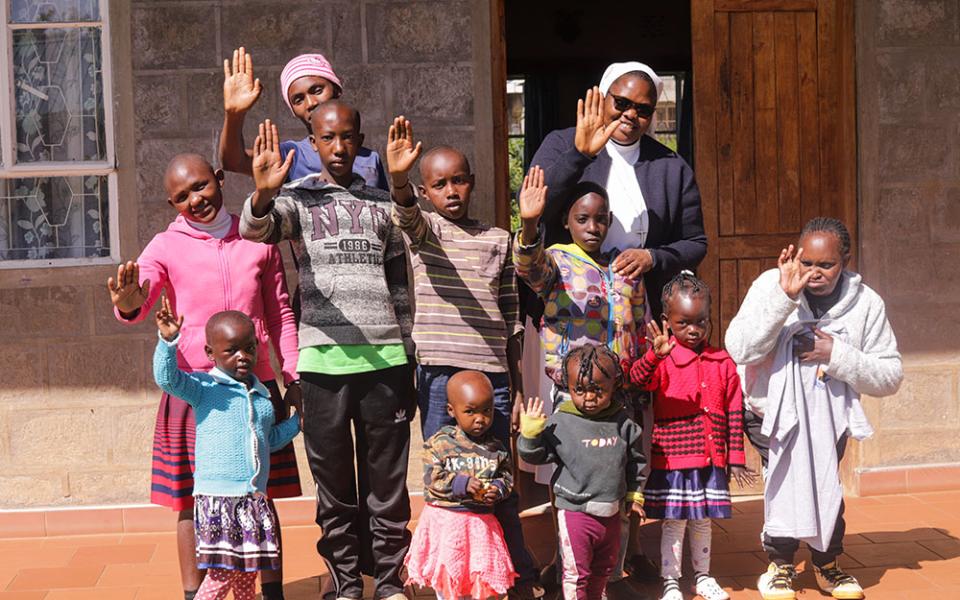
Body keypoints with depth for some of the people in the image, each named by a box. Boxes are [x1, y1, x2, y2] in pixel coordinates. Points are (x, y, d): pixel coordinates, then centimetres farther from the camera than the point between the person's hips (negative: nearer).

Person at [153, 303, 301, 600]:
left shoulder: (262, 395, 16)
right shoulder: (204, 388, -2)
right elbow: (167, 378, -20)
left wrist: (298, 421, 21)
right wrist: (169, 341, -33)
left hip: (256, 500, 6)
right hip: (218, 497, -6)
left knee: (247, 571, 11)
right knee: (223, 570, -10)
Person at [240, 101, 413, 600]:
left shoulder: (382, 204, 15)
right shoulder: (296, 199, 8)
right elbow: (255, 230, -14)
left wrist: (408, 359, 14)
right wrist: (263, 194, -37)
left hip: (385, 356, 2)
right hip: (324, 358, -1)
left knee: (387, 480, 5)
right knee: (334, 480, 5)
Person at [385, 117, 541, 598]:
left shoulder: (498, 240, 11)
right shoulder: (424, 229, 4)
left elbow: (511, 318, 13)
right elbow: (406, 215, -22)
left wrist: (518, 386, 11)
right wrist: (397, 178, -44)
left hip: (492, 375, 2)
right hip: (439, 373, -2)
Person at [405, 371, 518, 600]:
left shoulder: (496, 449, 1)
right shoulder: (440, 442, -7)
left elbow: (507, 476, 6)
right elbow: (432, 477, -13)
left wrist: (498, 490, -16)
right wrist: (462, 485, -23)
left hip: (480, 522, 2)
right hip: (445, 520, -2)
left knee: (479, 577, 8)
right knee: (446, 576, 8)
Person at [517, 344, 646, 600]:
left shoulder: (623, 423, -2)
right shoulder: (561, 424, -12)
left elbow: (635, 461, 11)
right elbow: (535, 455, -8)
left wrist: (635, 494, 15)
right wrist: (530, 434, -25)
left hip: (611, 513, 4)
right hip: (575, 512, -4)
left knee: (603, 568, 22)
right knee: (576, 573, 2)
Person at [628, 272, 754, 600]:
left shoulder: (723, 363, 4)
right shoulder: (662, 359, -6)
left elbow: (734, 412, 8)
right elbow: (638, 378, -27)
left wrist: (735, 458, 7)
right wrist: (654, 355, -47)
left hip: (711, 460, 3)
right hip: (672, 459, -3)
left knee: (703, 521, 15)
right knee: (673, 522, 3)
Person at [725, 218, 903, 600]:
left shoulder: (866, 303, -11)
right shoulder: (772, 284, -16)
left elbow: (890, 377, -12)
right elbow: (740, 350, -29)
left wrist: (836, 355, -25)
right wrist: (783, 297, -36)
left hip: (828, 418, 2)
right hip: (771, 411, -2)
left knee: (822, 482, -6)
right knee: (788, 473, -20)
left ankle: (827, 565, 20)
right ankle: (780, 565, 0)